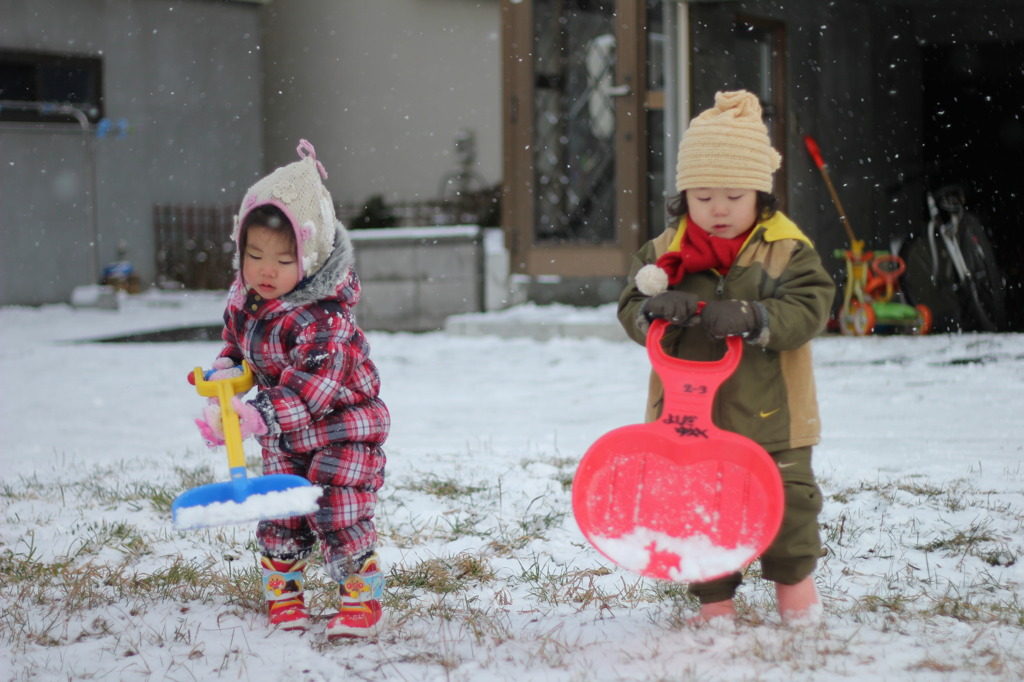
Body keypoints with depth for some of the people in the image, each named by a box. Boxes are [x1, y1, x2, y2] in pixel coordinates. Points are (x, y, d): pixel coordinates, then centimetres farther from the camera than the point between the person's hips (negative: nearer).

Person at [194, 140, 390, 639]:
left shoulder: (321, 318, -31)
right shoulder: (243, 298, -5)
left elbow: (313, 384, -37)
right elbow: (236, 337, 16)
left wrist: (259, 416, -45)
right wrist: (224, 372, -3)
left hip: (344, 426, -7)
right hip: (285, 437, 7)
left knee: (339, 517, -9)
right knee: (280, 520, 10)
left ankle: (362, 600, 5)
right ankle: (283, 595, 25)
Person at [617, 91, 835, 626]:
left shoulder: (787, 250, -4)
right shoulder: (663, 253, 3)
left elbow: (808, 310, -14)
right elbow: (630, 310, 1)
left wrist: (751, 317, -29)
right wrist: (654, 309, -23)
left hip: (771, 417, -2)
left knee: (787, 501, 7)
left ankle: (794, 578, 30)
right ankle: (714, 597, 20)